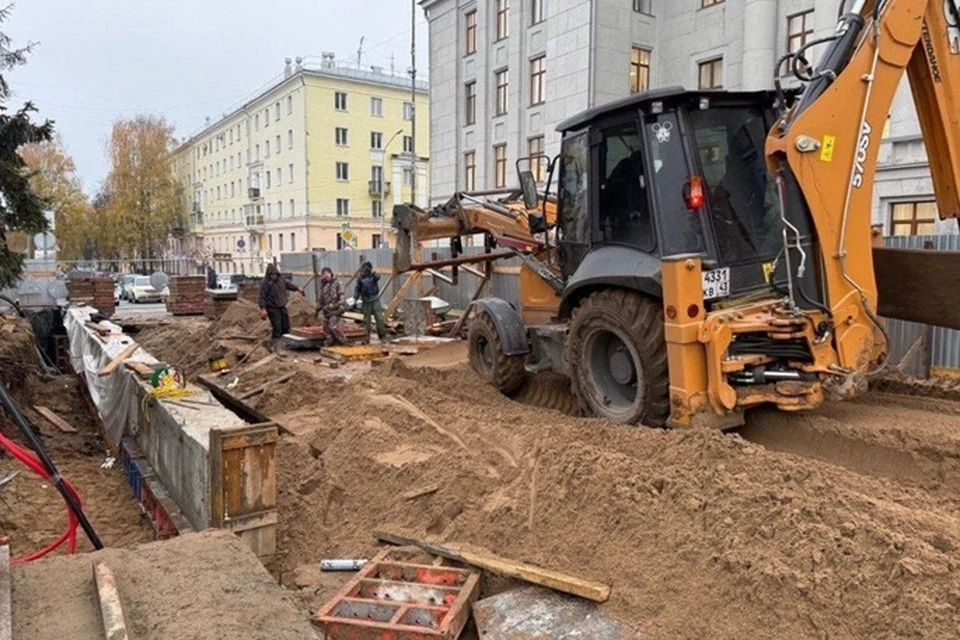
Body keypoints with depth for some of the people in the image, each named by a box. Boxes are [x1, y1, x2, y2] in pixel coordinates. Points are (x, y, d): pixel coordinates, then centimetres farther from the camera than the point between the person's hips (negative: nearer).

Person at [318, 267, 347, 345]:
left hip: (335, 310, -7)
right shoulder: (323, 286, 15)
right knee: (326, 328, 5)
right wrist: (318, 309, 25)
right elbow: (321, 299, 25)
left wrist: (341, 307, -24)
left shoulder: (336, 283, -6)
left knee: (333, 326, -17)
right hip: (326, 310, 7)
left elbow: (342, 296, -14)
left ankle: (343, 341, -3)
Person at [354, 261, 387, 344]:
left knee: (379, 318, -4)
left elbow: (378, 277, -24)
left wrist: (372, 272, -42)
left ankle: (382, 336, 7)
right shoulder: (360, 278, 4)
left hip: (375, 300, -1)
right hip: (366, 302, 1)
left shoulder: (373, 276, 0)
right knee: (366, 320, 3)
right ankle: (366, 338, 7)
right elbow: (357, 290, 8)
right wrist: (355, 300, 2)